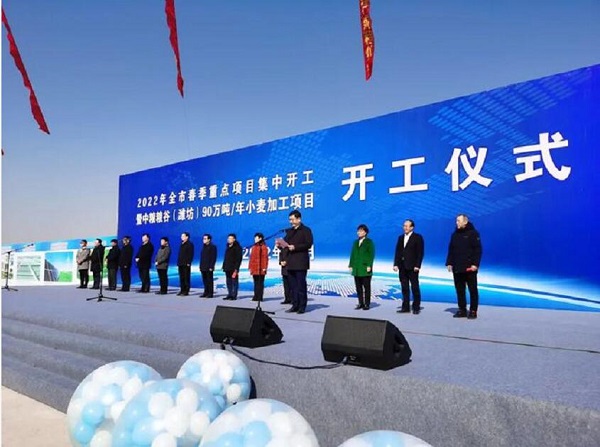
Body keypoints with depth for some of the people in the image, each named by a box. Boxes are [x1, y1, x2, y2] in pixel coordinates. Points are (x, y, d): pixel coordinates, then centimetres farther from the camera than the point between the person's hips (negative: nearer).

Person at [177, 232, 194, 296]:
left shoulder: (190, 244, -6)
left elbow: (191, 254, -12)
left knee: (186, 278, -4)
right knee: (181, 278, 10)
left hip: (186, 264, -8)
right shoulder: (182, 244, 18)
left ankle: (186, 291, -2)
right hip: (181, 264, 8)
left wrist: (189, 263, -19)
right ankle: (182, 290, 15)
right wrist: (178, 262, 14)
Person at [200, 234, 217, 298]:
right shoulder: (204, 247, 16)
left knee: (210, 280, -3)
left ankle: (210, 293, 1)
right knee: (205, 280, 10)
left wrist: (211, 266, -18)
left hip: (209, 268, -8)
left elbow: (214, 257, -13)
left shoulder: (212, 247, -8)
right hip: (203, 267, 8)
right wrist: (201, 266, 14)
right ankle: (206, 292, 17)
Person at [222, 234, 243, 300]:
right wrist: (224, 266, 15)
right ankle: (230, 294, 17)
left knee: (234, 281, -5)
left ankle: (234, 295, -3)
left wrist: (236, 268, -18)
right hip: (227, 268, 8)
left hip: (233, 268, -8)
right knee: (228, 282, 11)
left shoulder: (237, 247, -7)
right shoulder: (228, 247, 19)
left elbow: (239, 258, -13)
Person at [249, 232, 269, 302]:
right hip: (254, 269, 7)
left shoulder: (263, 247, -5)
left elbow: (265, 258, -9)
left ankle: (260, 297, 1)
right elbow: (251, 258, 17)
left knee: (260, 283, -2)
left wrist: (264, 267, -14)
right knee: (256, 283, 10)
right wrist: (250, 267, 12)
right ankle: (256, 296, 14)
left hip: (261, 269, -7)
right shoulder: (253, 247, 16)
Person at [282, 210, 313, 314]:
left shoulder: (306, 230, 0)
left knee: (301, 285, -5)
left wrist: (295, 247, -18)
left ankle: (302, 306, 0)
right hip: (290, 262, 6)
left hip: (301, 262, -6)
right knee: (292, 285, 7)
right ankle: (295, 305, 12)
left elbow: (308, 244, -11)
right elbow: (286, 243, 19)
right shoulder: (289, 231, 20)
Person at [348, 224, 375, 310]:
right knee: (358, 287, 6)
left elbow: (371, 254, -7)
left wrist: (369, 266, -15)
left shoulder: (369, 242, 0)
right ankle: (361, 303, 13)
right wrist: (351, 265, 8)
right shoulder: (356, 242, 16)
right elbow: (352, 254, 15)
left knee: (366, 287, 0)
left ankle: (367, 304, 5)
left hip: (365, 268, -5)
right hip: (356, 269, 5)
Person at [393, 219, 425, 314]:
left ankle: (416, 308, 8)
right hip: (402, 267, 5)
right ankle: (405, 307, 12)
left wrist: (417, 265, -15)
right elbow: (397, 252, 12)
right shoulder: (400, 237, 14)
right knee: (404, 288, 7)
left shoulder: (418, 237, -2)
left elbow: (420, 253, -7)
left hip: (412, 267, -5)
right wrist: (396, 264, 3)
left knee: (415, 287, 1)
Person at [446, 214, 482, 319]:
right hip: (457, 268, 6)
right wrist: (449, 263, 6)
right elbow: (451, 250, 15)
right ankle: (462, 310, 15)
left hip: (469, 268, -6)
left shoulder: (473, 233, -4)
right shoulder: (455, 234, 13)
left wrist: (475, 264, -17)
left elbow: (477, 250, -10)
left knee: (472, 290, 1)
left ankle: (473, 311, 6)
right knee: (459, 290, 8)